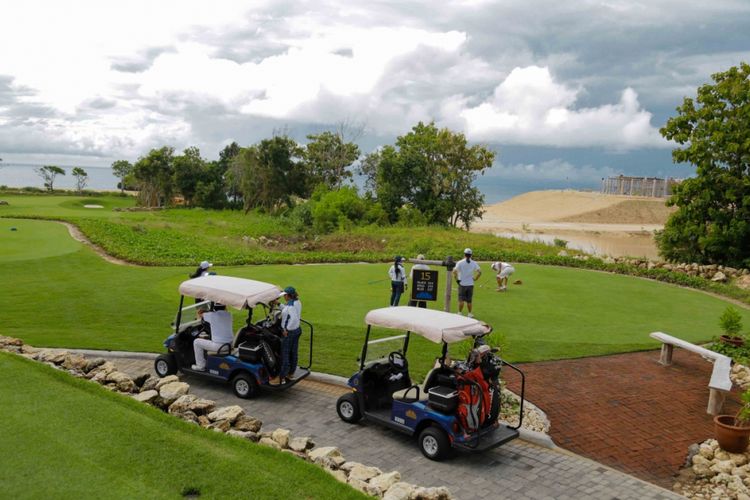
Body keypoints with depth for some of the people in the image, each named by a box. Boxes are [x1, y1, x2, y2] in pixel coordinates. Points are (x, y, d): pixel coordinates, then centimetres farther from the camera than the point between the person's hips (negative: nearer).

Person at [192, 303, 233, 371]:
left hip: (219, 346, -7)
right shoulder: (228, 315, 4)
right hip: (230, 344, 7)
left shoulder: (212, 315, -12)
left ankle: (200, 366, 18)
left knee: (196, 342, 12)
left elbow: (200, 314, 4)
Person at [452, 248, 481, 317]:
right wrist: (475, 278, 5)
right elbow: (479, 272, -5)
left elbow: (454, 271, -17)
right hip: (470, 284, 2)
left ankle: (460, 313, 3)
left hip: (462, 284, -2)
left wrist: (457, 279, -7)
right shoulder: (474, 263, 1)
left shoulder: (460, 262, -7)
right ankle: (470, 313, 14)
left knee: (461, 300, 3)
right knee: (469, 300, 11)